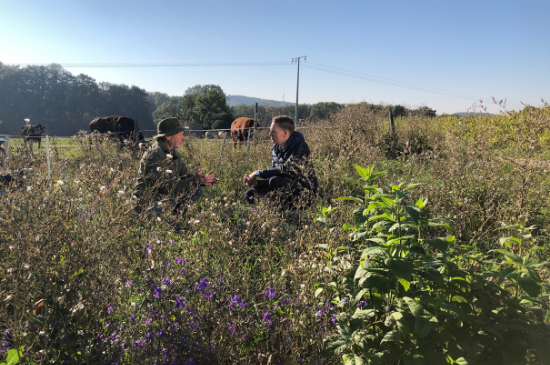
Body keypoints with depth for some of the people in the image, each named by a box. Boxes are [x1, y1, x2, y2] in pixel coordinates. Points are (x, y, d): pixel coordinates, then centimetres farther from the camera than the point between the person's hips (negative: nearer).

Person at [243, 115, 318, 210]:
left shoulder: (300, 146, -16)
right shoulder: (276, 149, 7)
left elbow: (288, 170, -29)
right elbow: (274, 173, 9)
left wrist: (259, 173, -24)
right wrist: (256, 182, -10)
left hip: (305, 192, -8)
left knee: (276, 181, -34)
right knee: (250, 194, 3)